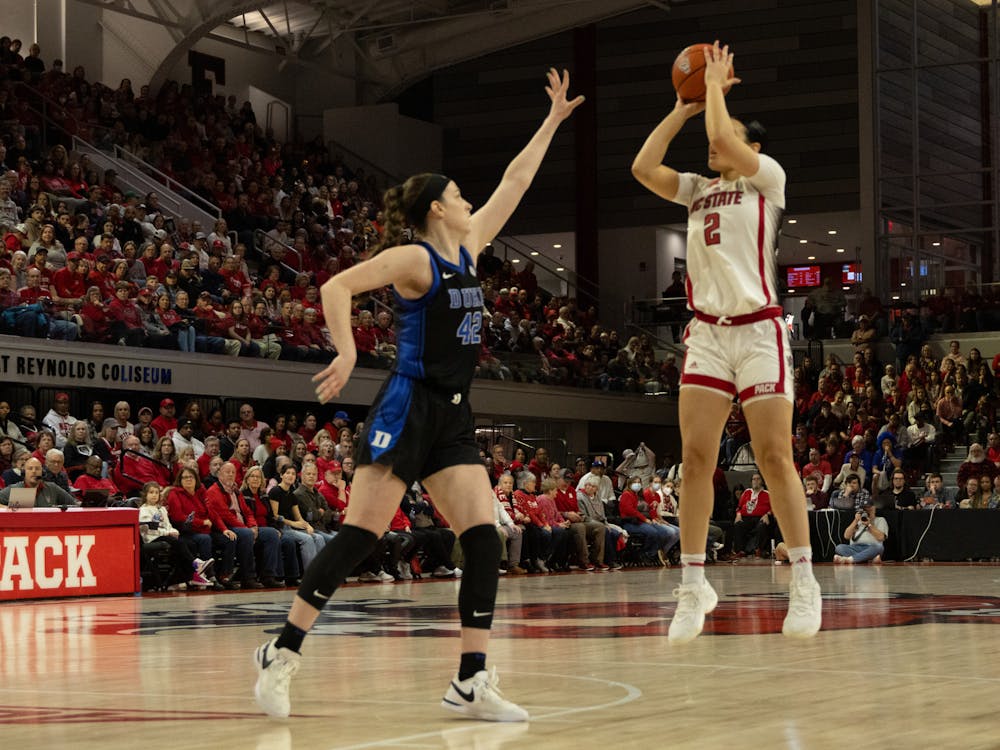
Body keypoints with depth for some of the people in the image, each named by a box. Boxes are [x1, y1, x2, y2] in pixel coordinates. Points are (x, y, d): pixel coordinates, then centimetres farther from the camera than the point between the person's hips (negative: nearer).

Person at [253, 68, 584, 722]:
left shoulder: (470, 248, 14)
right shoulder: (414, 259, -8)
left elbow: (515, 184, 22)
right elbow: (337, 287, -15)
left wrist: (553, 122, 25)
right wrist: (347, 355, -27)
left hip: (454, 417, 8)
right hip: (410, 407, -8)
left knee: (484, 539, -5)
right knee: (359, 537, -10)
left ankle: (472, 681, -4)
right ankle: (282, 654, -2)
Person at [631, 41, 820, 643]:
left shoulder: (767, 178, 1)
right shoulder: (698, 190, 17)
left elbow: (723, 138, -15)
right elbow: (644, 167, 4)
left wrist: (716, 85, 0)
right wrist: (684, 108, 9)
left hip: (759, 331, -5)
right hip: (707, 333, 5)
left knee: (775, 458, -6)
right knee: (696, 457, -4)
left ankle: (805, 582, 2)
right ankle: (694, 586, 1)